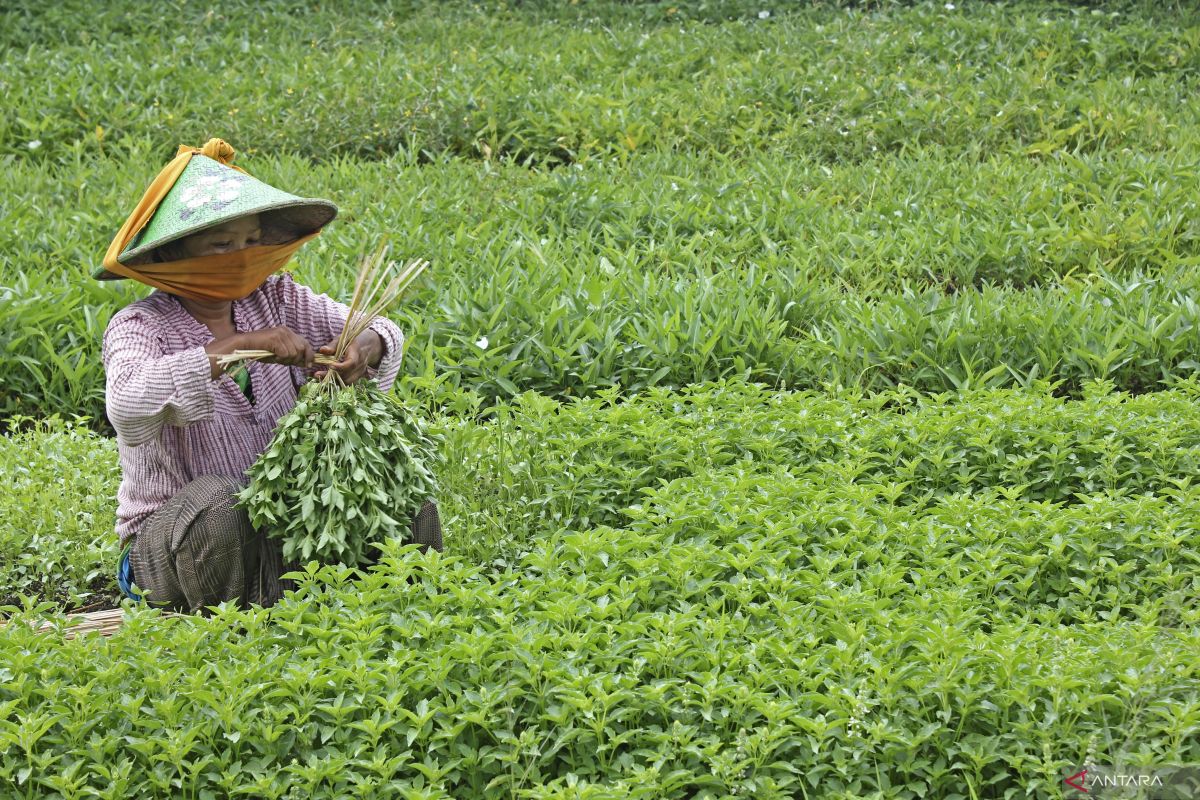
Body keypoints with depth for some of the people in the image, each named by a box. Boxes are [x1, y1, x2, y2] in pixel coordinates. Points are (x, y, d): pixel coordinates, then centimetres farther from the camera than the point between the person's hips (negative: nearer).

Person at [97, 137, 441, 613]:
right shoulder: (139, 327, -13)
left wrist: (365, 347, -26)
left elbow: (382, 332, -1)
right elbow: (127, 405, -35)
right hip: (171, 538, -5)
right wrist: (238, 346, -38)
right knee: (214, 501, -37)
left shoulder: (277, 300, 3)